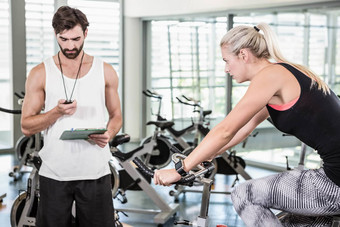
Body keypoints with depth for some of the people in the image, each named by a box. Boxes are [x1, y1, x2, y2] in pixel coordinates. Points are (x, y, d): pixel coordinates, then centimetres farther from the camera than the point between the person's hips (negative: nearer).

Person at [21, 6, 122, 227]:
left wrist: (108, 134, -9)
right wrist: (57, 112, -16)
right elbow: (26, 126, 1)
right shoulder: (40, 74, 3)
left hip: (95, 173, 1)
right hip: (54, 173, 0)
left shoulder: (105, 71, 7)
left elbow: (116, 115, 13)